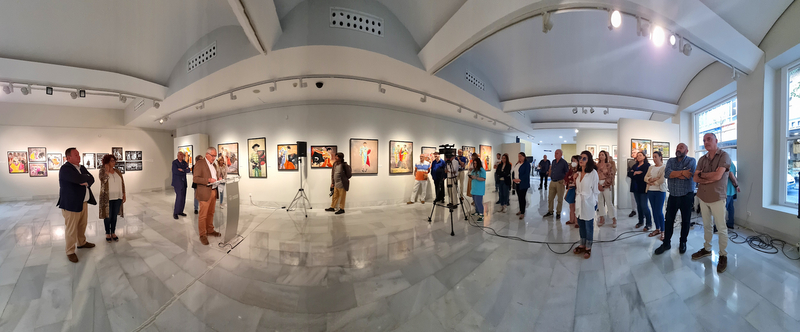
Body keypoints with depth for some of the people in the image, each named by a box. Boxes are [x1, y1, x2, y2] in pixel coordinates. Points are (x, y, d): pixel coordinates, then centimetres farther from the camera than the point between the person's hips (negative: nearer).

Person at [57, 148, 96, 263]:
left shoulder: (82, 168, 12)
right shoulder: (65, 169, -14)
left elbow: (91, 179, 6)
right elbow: (78, 179, -27)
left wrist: (86, 182, -16)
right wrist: (86, 177, -6)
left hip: (84, 202, 7)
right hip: (71, 204, -7)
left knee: (82, 225, 19)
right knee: (71, 229, 0)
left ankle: (81, 243, 37)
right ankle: (70, 252, 10)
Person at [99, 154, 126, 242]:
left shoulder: (117, 171, 8)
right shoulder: (103, 170, -4)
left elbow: (122, 183, 11)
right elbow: (103, 179, -24)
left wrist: (124, 195, 8)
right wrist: (107, 170, -21)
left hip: (117, 198, 4)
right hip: (107, 198, -4)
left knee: (114, 216, 10)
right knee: (108, 216, 5)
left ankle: (113, 233, 22)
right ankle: (107, 233, 19)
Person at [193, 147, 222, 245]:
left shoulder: (215, 165, 16)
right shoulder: (199, 164, -8)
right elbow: (195, 178, -15)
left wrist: (219, 179, 3)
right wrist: (208, 180, -26)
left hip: (214, 192, 7)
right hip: (205, 193, -7)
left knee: (211, 213, 16)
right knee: (203, 215, -1)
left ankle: (210, 230, 28)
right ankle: (203, 235, 7)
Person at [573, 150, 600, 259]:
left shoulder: (593, 173, -13)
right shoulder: (578, 172, 6)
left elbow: (596, 189, -9)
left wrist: (594, 202, -7)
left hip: (588, 202, -6)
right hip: (579, 201, 6)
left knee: (588, 225, 5)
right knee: (581, 224, 15)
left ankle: (588, 248, 17)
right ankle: (582, 245, 28)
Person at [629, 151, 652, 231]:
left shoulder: (647, 165, -3)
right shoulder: (635, 165, 16)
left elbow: (645, 175, -16)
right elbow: (629, 174, 3)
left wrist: (635, 173, -7)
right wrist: (635, 172, -13)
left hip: (643, 188, -6)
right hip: (636, 188, 6)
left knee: (644, 206, -7)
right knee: (639, 205, 12)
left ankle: (649, 223, 3)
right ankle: (641, 221, 21)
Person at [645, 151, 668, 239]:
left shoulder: (664, 167, -3)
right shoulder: (651, 167, 15)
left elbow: (662, 179, -13)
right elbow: (645, 177, 7)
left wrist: (653, 182, -3)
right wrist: (651, 179, -11)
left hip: (660, 191, -5)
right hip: (650, 191, 6)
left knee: (659, 212, -8)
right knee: (654, 211, 9)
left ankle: (662, 231, 2)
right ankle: (657, 229, 19)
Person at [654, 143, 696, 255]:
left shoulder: (691, 161, -3)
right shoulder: (671, 161, 7)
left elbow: (689, 175, -20)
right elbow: (666, 173, -10)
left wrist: (673, 173, -12)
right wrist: (681, 172, -19)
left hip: (686, 196, -3)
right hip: (673, 196, 3)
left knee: (685, 221, 8)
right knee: (669, 220, 5)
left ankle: (683, 243, 24)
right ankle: (666, 243, 13)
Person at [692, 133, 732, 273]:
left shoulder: (724, 156, -8)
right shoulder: (702, 159, 8)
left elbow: (718, 175, -18)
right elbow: (695, 178, 2)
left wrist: (701, 174, -4)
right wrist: (710, 178, -14)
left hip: (717, 198, -5)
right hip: (703, 197, 5)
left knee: (721, 228, 3)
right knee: (706, 226, 16)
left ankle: (723, 256, 14)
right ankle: (706, 249, 28)